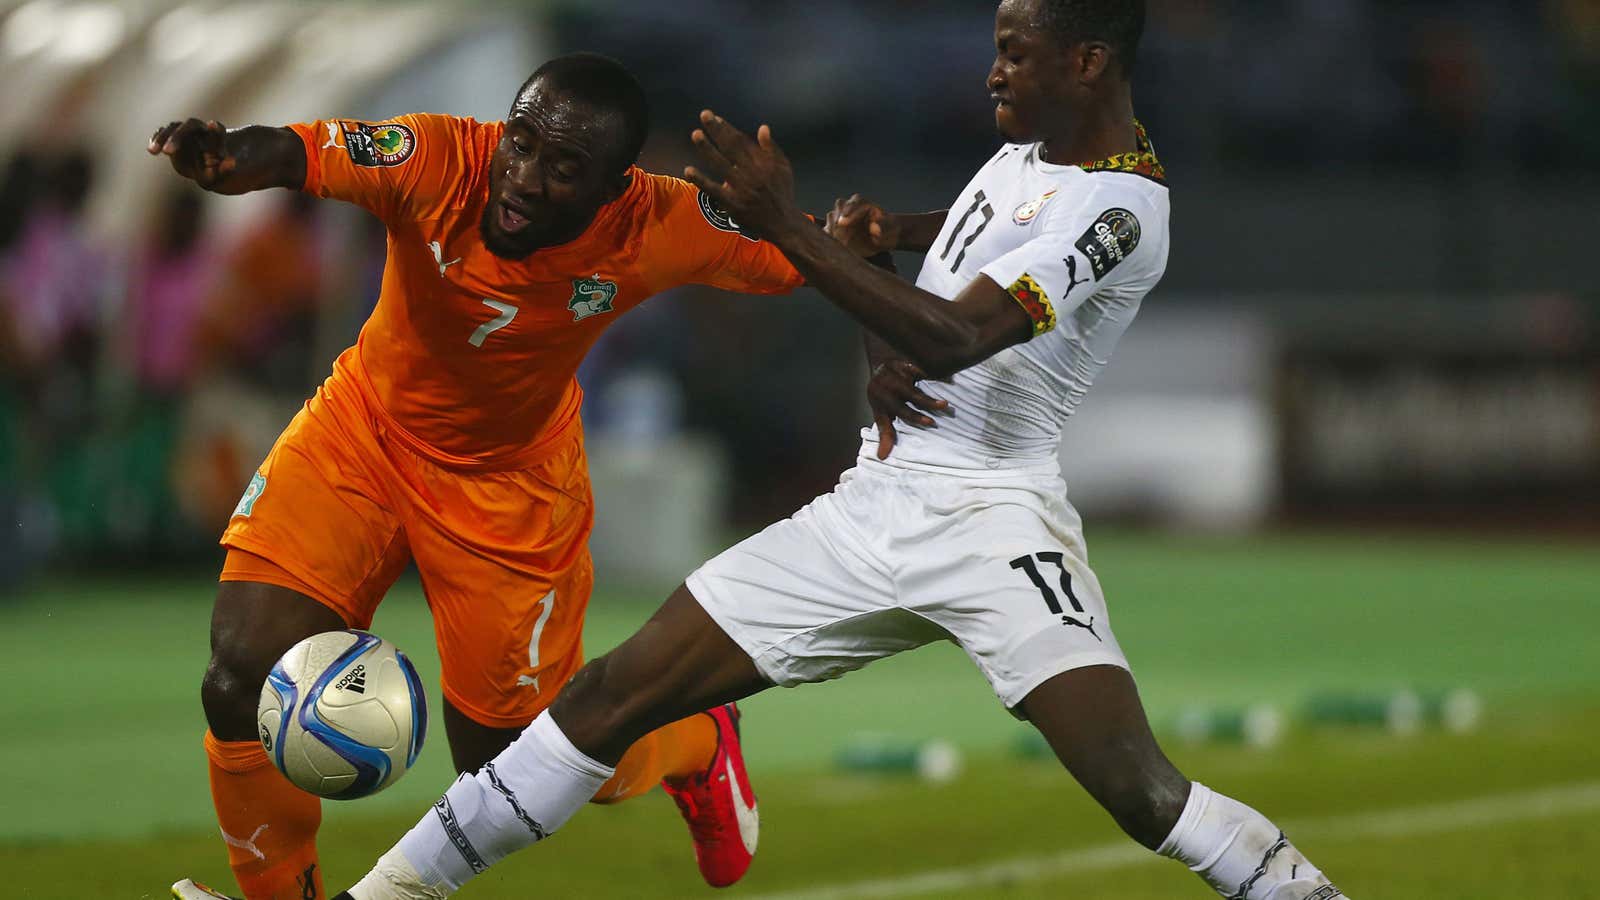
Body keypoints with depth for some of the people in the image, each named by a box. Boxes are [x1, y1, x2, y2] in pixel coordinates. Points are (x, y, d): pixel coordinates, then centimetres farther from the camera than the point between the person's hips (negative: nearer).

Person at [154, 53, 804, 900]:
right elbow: (291, 153, -46)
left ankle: (697, 745, 44)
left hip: (509, 479, -1)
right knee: (242, 682, -16)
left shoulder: (658, 229, -27)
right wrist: (222, 154, -69)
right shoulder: (439, 162, -30)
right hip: (362, 432, 1)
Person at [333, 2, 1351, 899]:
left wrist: (788, 225, -25)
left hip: (990, 519, -7)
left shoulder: (1116, 205, -14)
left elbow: (948, 338, -25)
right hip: (874, 504, 7)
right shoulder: (1023, 153, 14)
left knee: (1138, 786, -25)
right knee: (617, 694, 3)